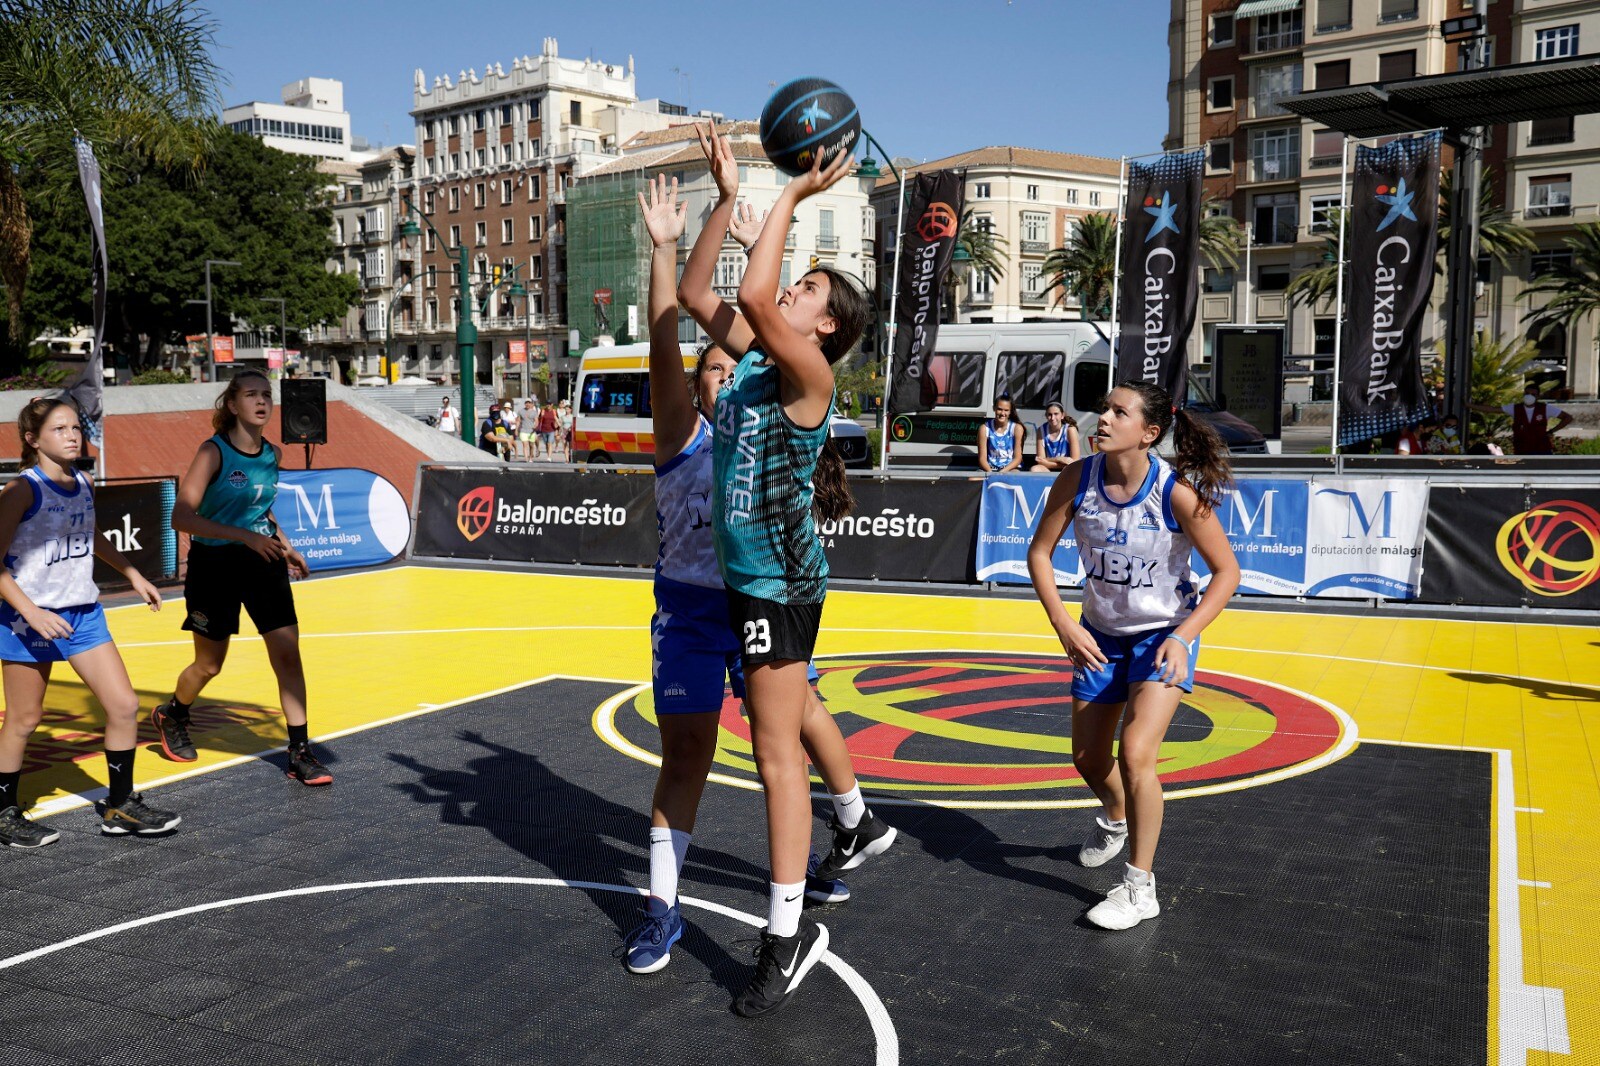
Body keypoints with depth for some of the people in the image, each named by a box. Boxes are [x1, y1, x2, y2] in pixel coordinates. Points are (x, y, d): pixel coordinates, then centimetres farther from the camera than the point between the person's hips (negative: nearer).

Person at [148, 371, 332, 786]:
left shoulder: (273, 454, 3)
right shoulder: (213, 451, -14)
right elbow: (182, 517, -24)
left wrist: (284, 545, 13)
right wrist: (243, 536, -31)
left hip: (263, 563, 4)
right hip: (215, 565, -4)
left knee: (288, 654, -7)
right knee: (209, 664, 9)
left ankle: (300, 752, 0)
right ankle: (171, 716, 42)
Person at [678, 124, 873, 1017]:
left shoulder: (808, 374, -15)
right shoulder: (756, 359, 9)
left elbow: (754, 293, -29)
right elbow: (697, 293, 13)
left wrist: (792, 198, -18)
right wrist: (729, 196, 9)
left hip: (780, 584, -9)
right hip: (747, 577, 9)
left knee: (777, 755, -5)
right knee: (782, 739, 22)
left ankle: (790, 934, 3)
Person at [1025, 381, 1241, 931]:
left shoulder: (1177, 493, -26)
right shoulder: (1078, 479, -16)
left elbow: (1227, 571, -17)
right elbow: (1039, 553, -6)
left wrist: (1182, 636, -27)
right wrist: (1064, 626, -16)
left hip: (1165, 634, -4)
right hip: (1102, 634, 5)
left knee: (1136, 754, -19)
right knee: (1089, 759, 15)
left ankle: (1140, 886, 0)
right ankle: (1115, 820, 51)